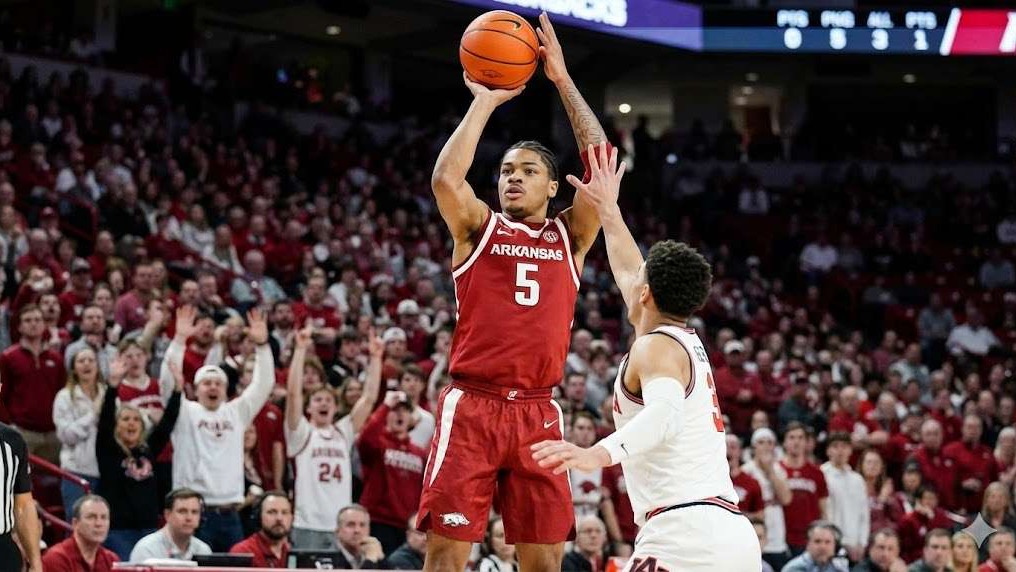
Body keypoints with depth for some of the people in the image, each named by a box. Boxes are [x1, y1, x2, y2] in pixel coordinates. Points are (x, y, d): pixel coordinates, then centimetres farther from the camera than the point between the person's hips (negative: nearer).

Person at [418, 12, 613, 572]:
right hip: (471, 405, -2)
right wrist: (484, 102, -3)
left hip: (537, 412, 2)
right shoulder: (479, 228, 9)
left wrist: (563, 80, 1)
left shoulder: (569, 236, 14)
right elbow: (445, 179, -12)